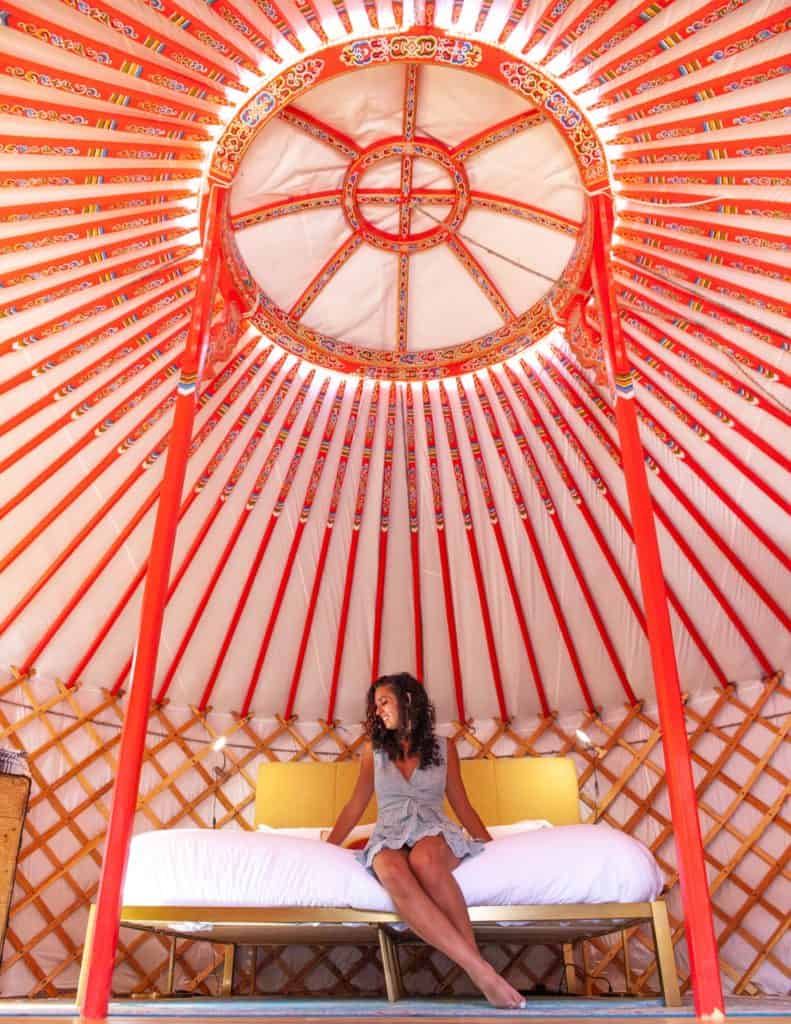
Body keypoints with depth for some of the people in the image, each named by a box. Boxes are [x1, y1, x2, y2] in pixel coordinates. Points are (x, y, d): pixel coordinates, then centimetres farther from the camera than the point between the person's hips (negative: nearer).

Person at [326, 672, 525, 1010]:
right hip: (389, 836, 1)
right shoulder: (374, 748, 14)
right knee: (393, 874, -40)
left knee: (425, 861, -41)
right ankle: (482, 971, -43)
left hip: (434, 832, 0)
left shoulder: (443, 747, 12)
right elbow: (356, 805, 19)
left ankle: (475, 957, -32)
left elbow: (462, 805, 17)